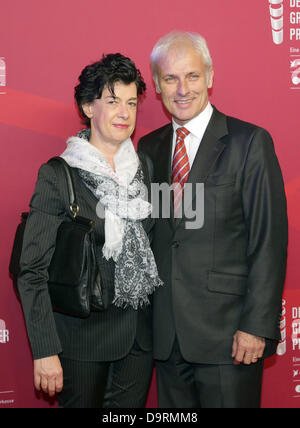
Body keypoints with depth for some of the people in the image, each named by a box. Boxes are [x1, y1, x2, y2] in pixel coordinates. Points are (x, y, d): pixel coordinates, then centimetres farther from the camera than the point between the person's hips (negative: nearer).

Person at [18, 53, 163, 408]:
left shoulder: (145, 167, 4)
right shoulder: (58, 176, -11)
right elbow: (33, 270, -11)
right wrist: (45, 351, -15)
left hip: (139, 335, 5)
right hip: (82, 339, -4)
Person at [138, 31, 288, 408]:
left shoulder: (249, 142, -6)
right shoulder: (148, 147, 10)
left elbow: (269, 242, -9)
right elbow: (146, 233, 13)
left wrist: (257, 326, -14)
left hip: (227, 333, -4)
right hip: (166, 335, 5)